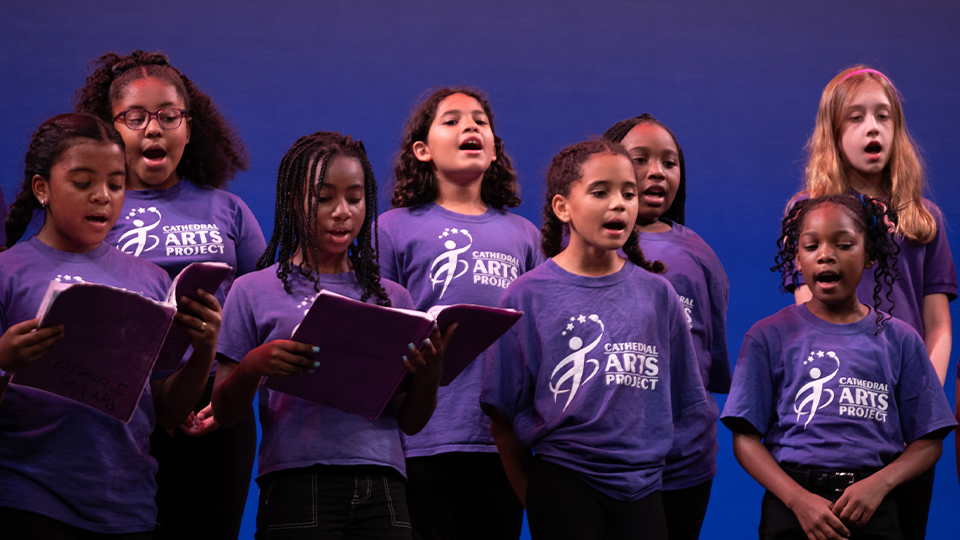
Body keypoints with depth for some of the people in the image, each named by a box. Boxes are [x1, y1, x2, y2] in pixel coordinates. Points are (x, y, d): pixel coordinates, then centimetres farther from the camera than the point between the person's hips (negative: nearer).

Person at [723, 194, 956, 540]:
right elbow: (746, 439, -2)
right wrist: (799, 499, -16)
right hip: (791, 505, -1)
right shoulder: (770, 337, 2)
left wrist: (879, 484, -13)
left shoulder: (899, 340, 6)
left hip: (874, 511, 1)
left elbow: (928, 441, 5)